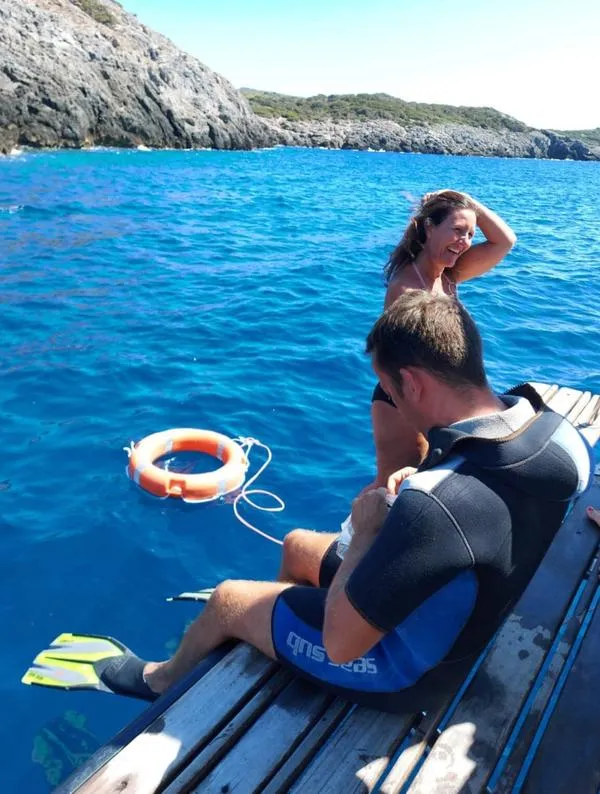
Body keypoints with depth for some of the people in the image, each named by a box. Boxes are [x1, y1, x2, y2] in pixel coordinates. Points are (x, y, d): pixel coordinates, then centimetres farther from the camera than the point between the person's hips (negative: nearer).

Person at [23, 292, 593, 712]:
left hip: (396, 666, -7)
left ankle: (157, 678, 46)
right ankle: (264, 626, 57)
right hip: (457, 621, 7)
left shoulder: (437, 504, -43)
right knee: (297, 544, 25)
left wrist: (368, 529, -20)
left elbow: (341, 643, -32)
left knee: (227, 599, 13)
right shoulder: (559, 432, -17)